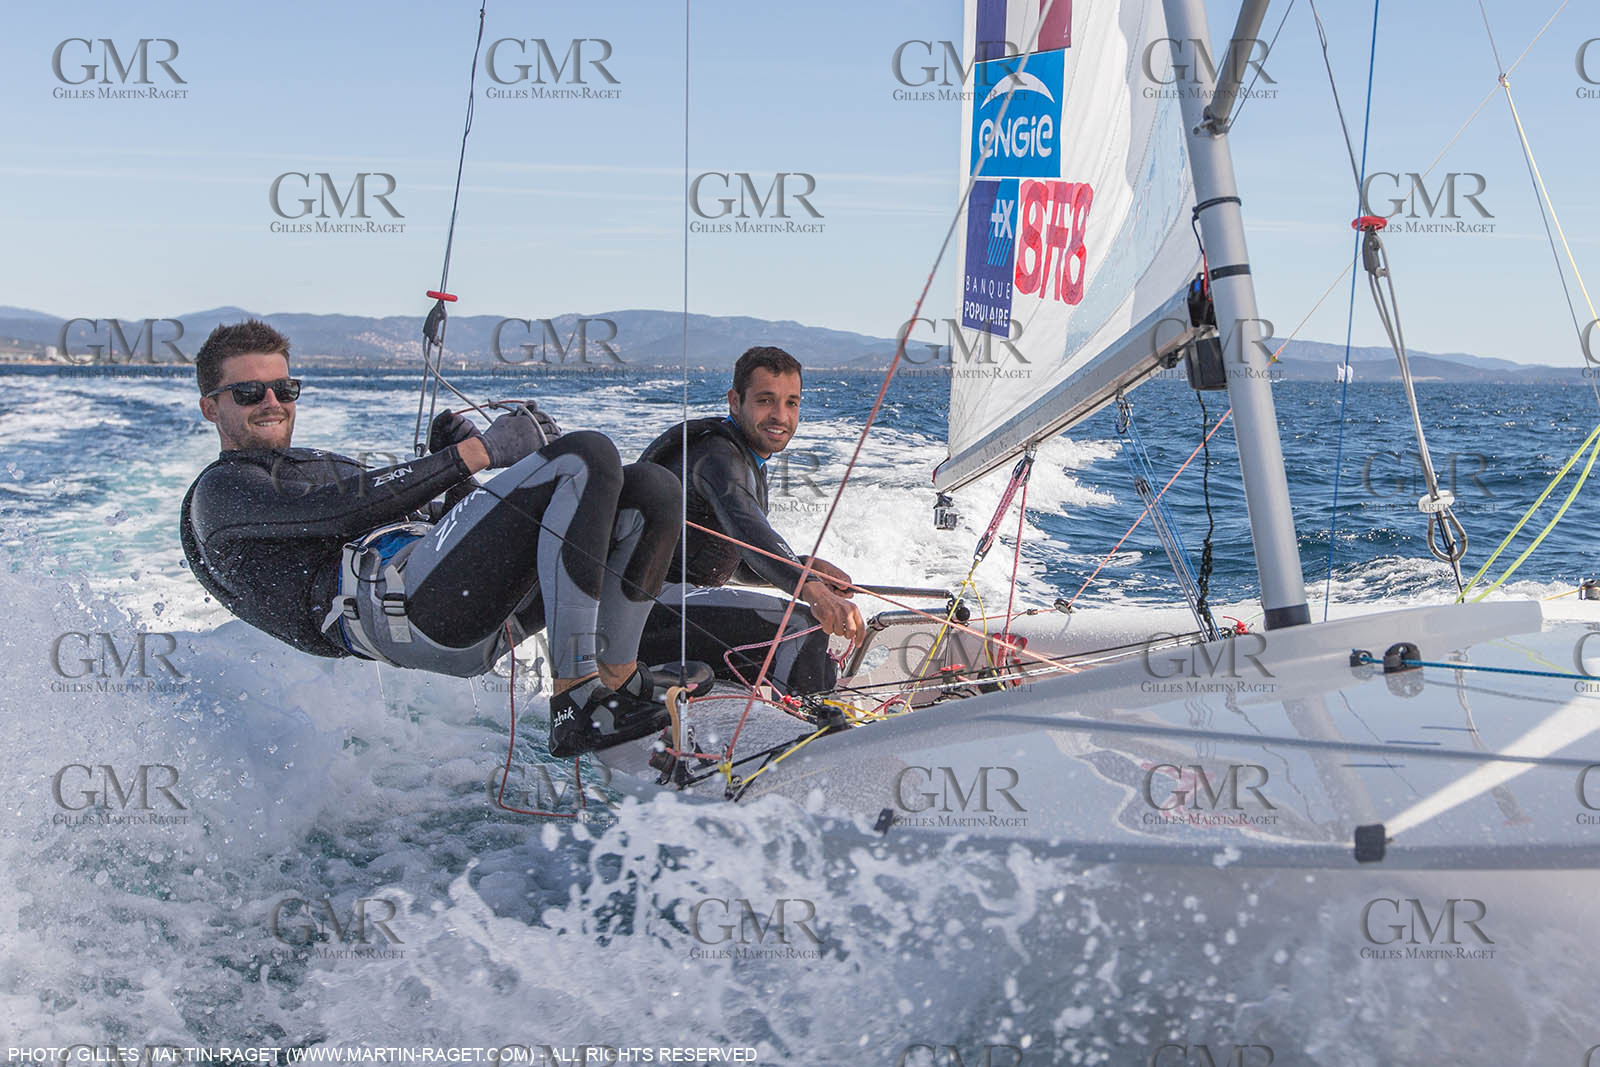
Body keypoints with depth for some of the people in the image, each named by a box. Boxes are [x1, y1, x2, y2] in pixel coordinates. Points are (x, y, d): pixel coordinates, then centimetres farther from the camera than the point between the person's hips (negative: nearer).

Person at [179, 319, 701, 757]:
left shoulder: (326, 463, 41)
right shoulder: (218, 492, 15)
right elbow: (347, 509, -4)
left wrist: (445, 462, 10)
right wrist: (466, 456, -7)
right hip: (395, 595, -8)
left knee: (650, 488, -3)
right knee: (588, 456, -23)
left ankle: (618, 680, -12)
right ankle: (575, 701, -31)